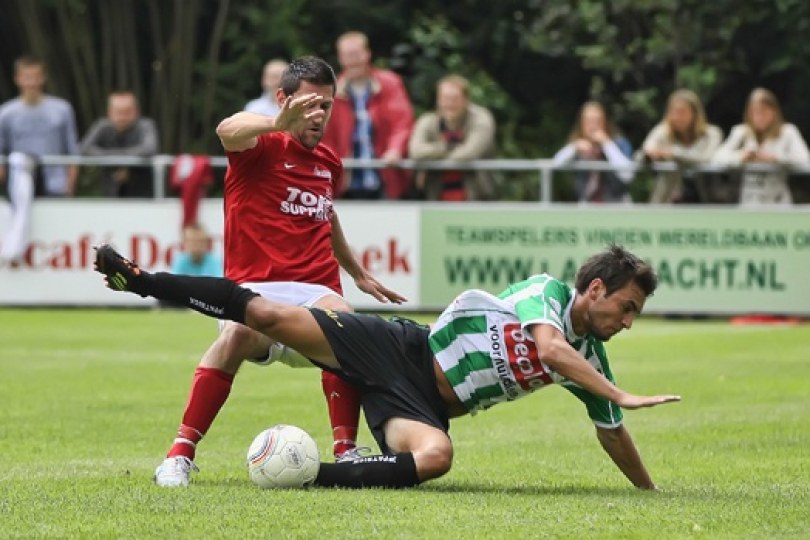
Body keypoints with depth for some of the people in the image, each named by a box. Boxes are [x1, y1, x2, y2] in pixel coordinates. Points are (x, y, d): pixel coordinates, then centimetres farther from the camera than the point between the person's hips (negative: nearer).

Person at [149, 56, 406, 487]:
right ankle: (179, 456, -30)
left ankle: (345, 452, -30)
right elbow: (228, 131, -25)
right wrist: (278, 124, -47)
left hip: (316, 289, 4)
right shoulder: (263, 147, 1)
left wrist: (358, 274, 50)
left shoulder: (329, 163, 20)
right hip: (257, 286, -4)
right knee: (239, 336, -36)